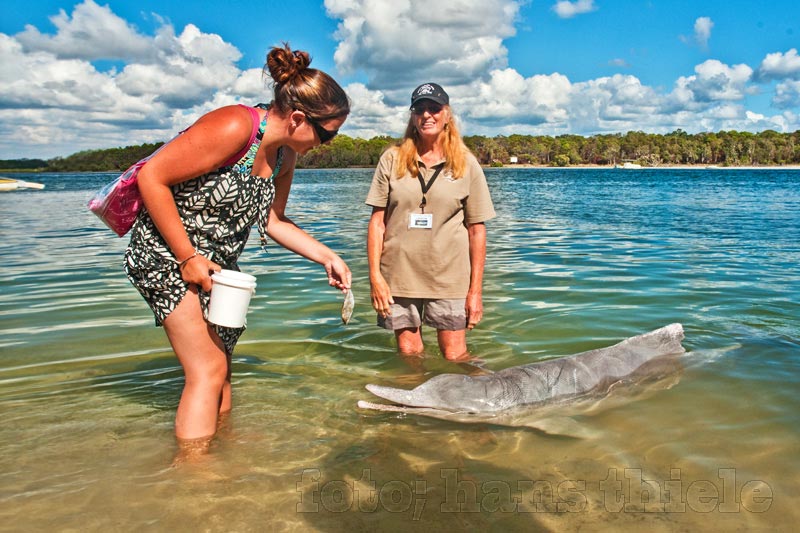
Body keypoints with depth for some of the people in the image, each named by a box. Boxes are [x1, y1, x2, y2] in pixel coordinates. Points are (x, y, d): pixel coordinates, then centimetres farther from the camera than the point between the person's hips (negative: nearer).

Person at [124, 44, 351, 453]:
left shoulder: (284, 154, 1)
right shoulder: (232, 128, -25)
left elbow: (272, 220, 11)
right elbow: (152, 177, -24)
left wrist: (326, 257, 2)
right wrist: (187, 258, -22)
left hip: (217, 262, 9)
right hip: (167, 253, -8)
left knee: (219, 364, 16)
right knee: (208, 370, -9)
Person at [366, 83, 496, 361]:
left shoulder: (466, 164, 2)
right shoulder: (392, 159, 3)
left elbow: (477, 229, 2)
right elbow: (377, 220, 3)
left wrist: (476, 290, -2)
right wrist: (375, 276, -5)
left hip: (450, 279, -1)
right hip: (399, 277, 1)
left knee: (456, 357, 3)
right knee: (408, 354, 10)